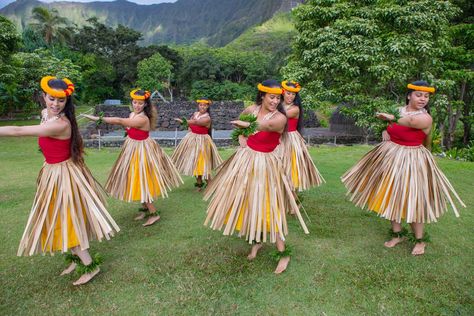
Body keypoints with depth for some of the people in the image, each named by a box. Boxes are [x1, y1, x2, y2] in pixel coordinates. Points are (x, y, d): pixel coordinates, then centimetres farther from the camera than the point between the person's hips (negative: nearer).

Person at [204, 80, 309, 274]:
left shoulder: (280, 118, -16)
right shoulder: (252, 109, 0)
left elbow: (265, 125, -33)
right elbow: (238, 122, 18)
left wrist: (245, 124, -16)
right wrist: (241, 137, 0)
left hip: (264, 164, -5)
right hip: (245, 159, 6)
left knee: (266, 206, -4)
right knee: (246, 201, 13)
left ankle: (283, 253, 11)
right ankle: (256, 240, 36)